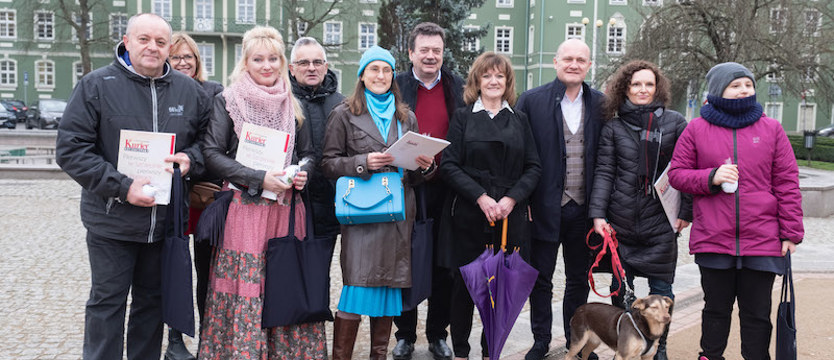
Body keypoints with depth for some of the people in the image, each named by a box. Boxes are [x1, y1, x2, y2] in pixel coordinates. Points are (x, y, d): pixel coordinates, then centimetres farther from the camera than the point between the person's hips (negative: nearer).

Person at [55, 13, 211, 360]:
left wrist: (190, 157, -11)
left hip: (166, 223, 4)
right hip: (112, 222, -3)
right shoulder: (96, 85, -6)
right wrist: (122, 187, -18)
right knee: (107, 302, 7)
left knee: (152, 301, 16)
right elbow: (70, 149, -10)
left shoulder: (190, 91, 5)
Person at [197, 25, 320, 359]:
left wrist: (303, 173, -5)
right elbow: (212, 154, -6)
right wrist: (258, 179, -16)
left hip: (286, 208, 4)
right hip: (245, 209, -3)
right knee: (244, 288, -3)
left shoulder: (292, 103, 13)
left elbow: (307, 152, 18)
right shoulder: (228, 100, 1)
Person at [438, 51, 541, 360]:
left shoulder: (519, 120, 12)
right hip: (468, 215, -2)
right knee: (464, 283, 4)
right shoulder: (463, 117, 5)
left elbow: (534, 167, 7)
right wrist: (481, 197, -14)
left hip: (511, 216, 2)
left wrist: (511, 199, -9)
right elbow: (449, 165, -3)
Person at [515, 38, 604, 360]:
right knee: (540, 279, 10)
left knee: (579, 279, 15)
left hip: (583, 209, 2)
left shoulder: (600, 103, 4)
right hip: (545, 208, -2)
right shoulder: (532, 100, -4)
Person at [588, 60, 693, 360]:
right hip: (621, 220, 1)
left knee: (661, 289, 4)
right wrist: (597, 213, -7)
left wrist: (686, 211, -1)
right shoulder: (614, 127, 6)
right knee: (620, 287, 8)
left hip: (661, 221, -1)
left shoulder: (675, 123, 3)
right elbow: (604, 172, 2)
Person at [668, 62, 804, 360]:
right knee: (716, 309, 13)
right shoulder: (697, 129, 3)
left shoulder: (771, 129, 5)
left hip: (762, 241, 0)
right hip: (713, 240, 0)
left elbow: (787, 183, 5)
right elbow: (676, 174, 5)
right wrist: (711, 177, -13)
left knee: (757, 314, 9)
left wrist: (791, 232, 1)